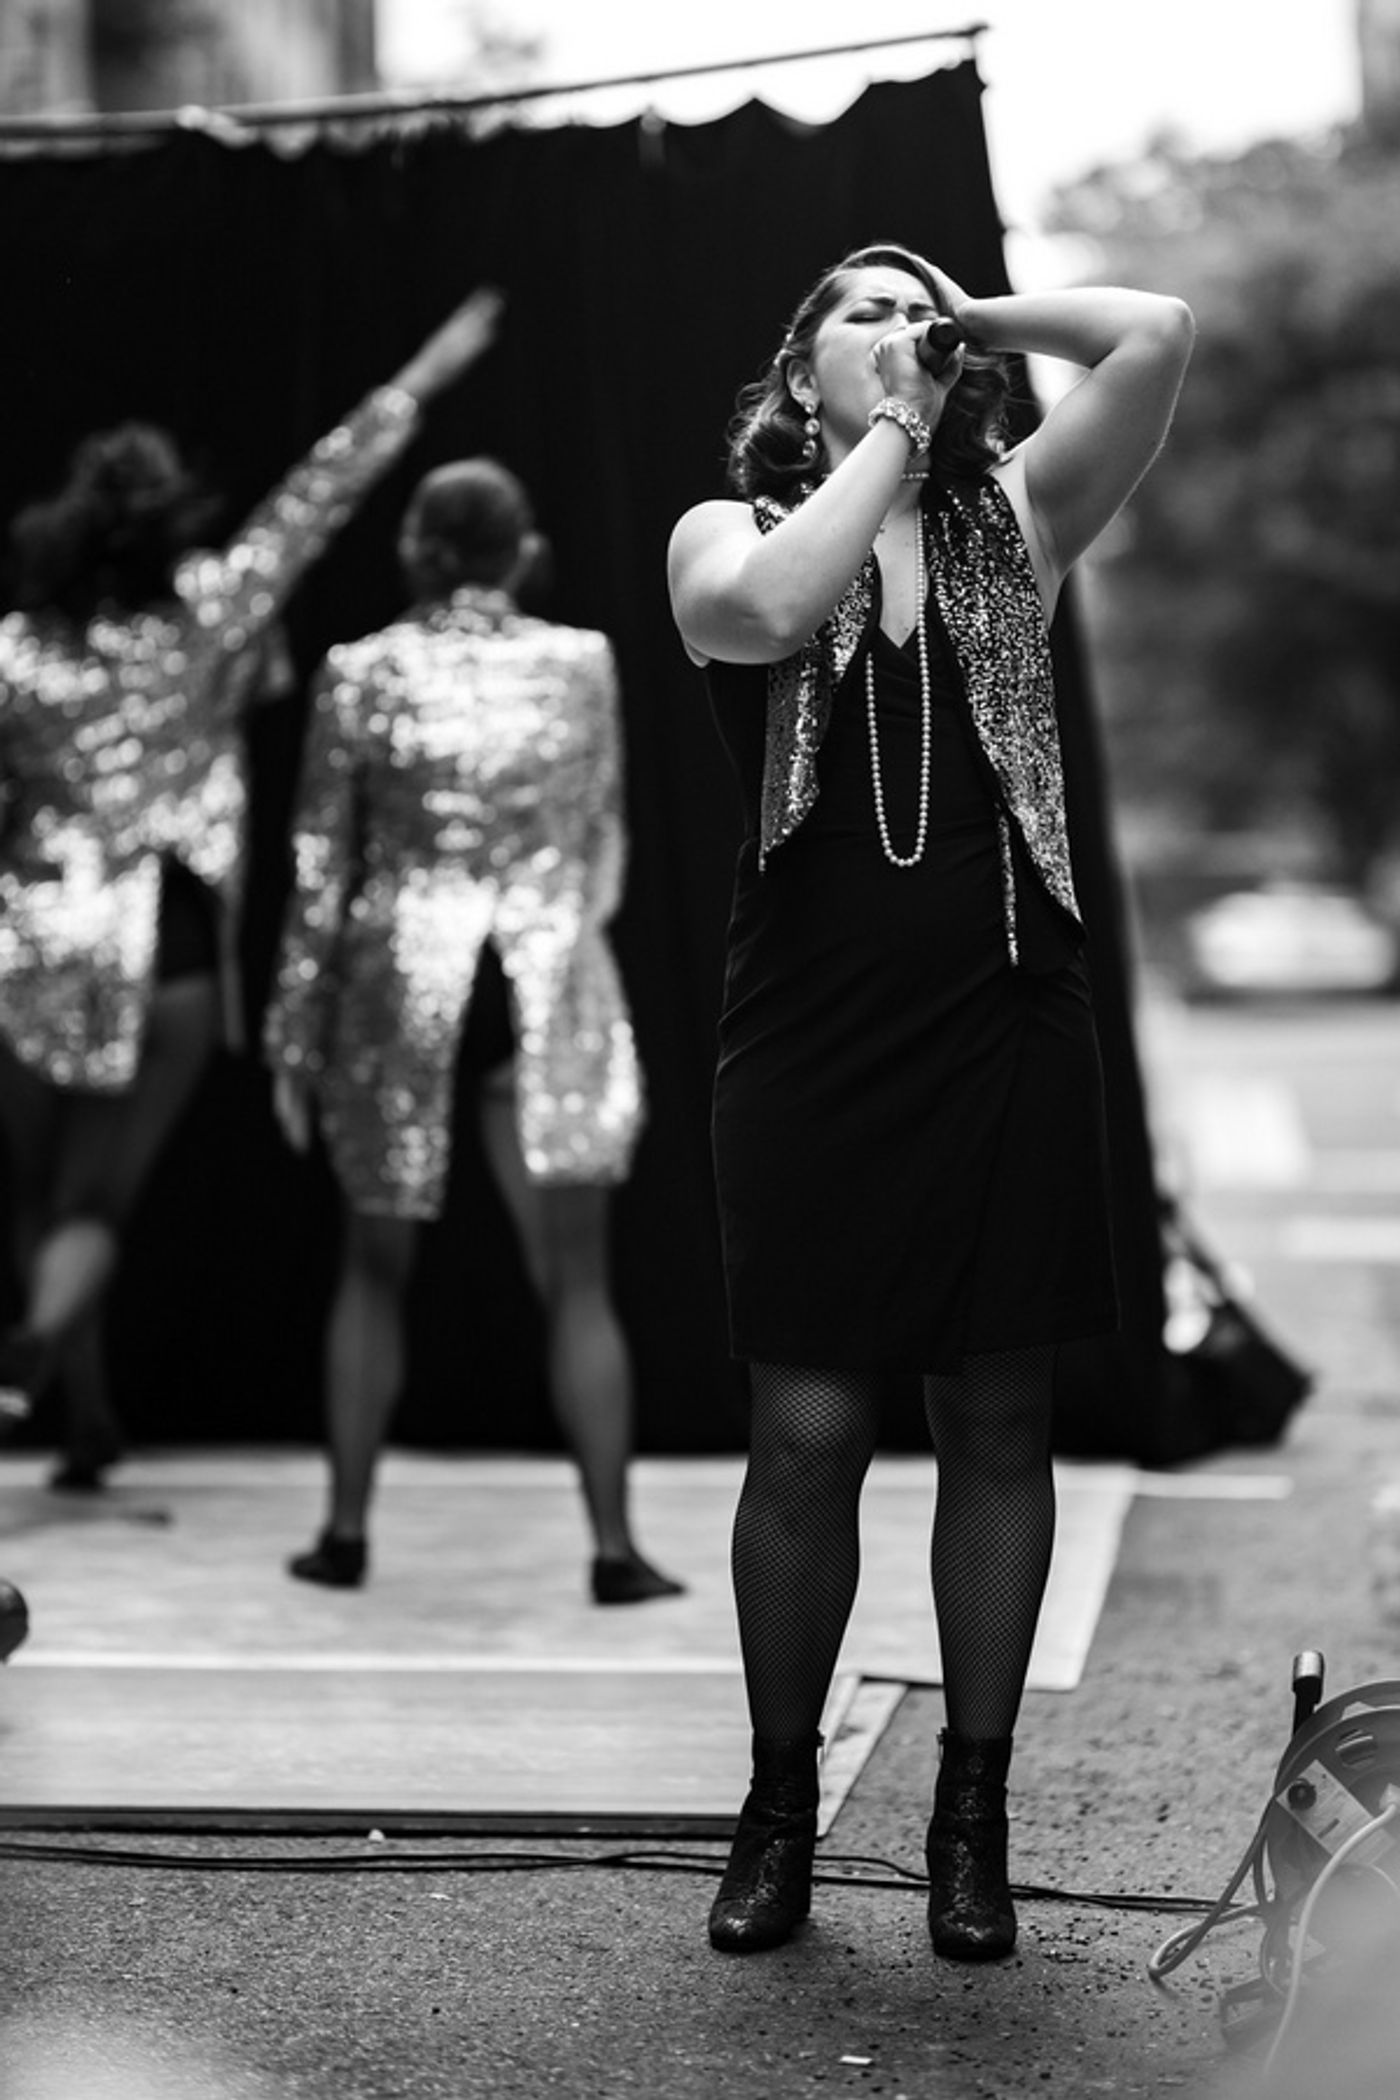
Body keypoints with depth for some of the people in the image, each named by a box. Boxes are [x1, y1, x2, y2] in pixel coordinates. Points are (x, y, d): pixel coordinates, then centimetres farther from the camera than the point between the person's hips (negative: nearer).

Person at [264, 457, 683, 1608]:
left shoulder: (360, 674, -3)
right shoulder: (583, 662, 0)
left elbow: (320, 870, -1)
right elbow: (601, 842, 11)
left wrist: (295, 1033, 6)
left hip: (398, 989, 0)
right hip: (549, 989, 0)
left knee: (375, 1269, 16)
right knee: (577, 1283, 2)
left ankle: (348, 1529, 18)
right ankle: (615, 1544, -3)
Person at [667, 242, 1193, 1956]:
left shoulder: (1012, 515, 9)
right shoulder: (730, 531, 6)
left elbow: (1156, 337, -5)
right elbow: (763, 613, -20)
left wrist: (983, 324, 6)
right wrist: (890, 432, -8)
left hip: (1003, 1032, 1)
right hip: (810, 1041, -1)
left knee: (997, 1426, 7)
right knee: (806, 1433, 2)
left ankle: (973, 1813, 20)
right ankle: (781, 1802, 20)